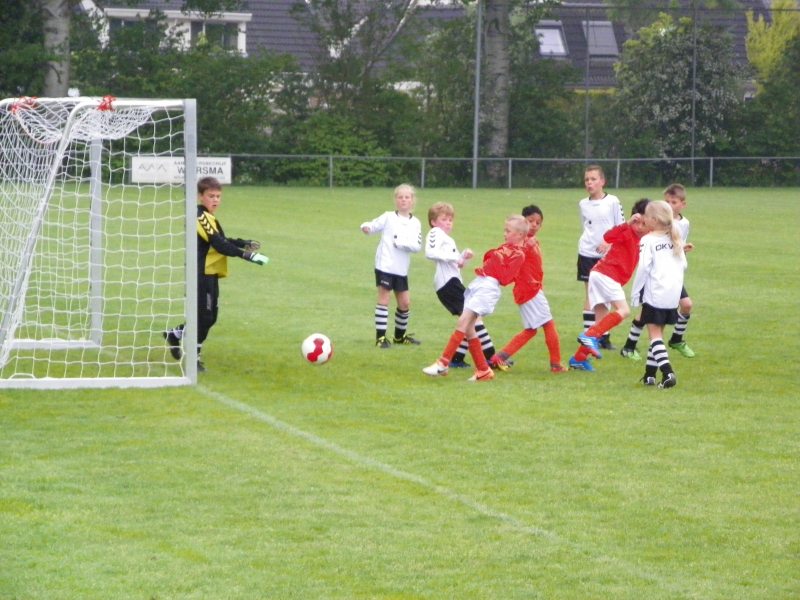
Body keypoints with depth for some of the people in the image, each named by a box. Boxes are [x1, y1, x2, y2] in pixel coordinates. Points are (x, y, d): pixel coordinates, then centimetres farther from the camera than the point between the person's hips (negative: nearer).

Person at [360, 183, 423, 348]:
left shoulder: (415, 223, 5)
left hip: (401, 269, 4)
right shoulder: (388, 217, -3)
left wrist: (401, 242, -16)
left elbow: (417, 246, -3)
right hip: (385, 266, -4)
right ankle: (380, 336, -3)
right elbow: (373, 226, -10)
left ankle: (400, 335, 29)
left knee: (405, 303, 11)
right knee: (384, 298, -6)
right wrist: (366, 227, -32)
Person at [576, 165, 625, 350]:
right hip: (587, 253, 1)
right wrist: (590, 243, 6)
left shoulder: (612, 201, -5)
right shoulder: (583, 204, 5)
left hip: (608, 255, -1)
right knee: (590, 295, 0)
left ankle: (604, 336, 12)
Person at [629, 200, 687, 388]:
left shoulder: (649, 240, -7)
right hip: (673, 294, 6)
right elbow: (683, 265, 15)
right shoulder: (675, 240, 12)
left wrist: (635, 293, -6)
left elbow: (643, 268, -13)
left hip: (654, 295, -6)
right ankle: (650, 374, 18)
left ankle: (667, 372, -20)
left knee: (655, 334, -4)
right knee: (657, 334, 15)